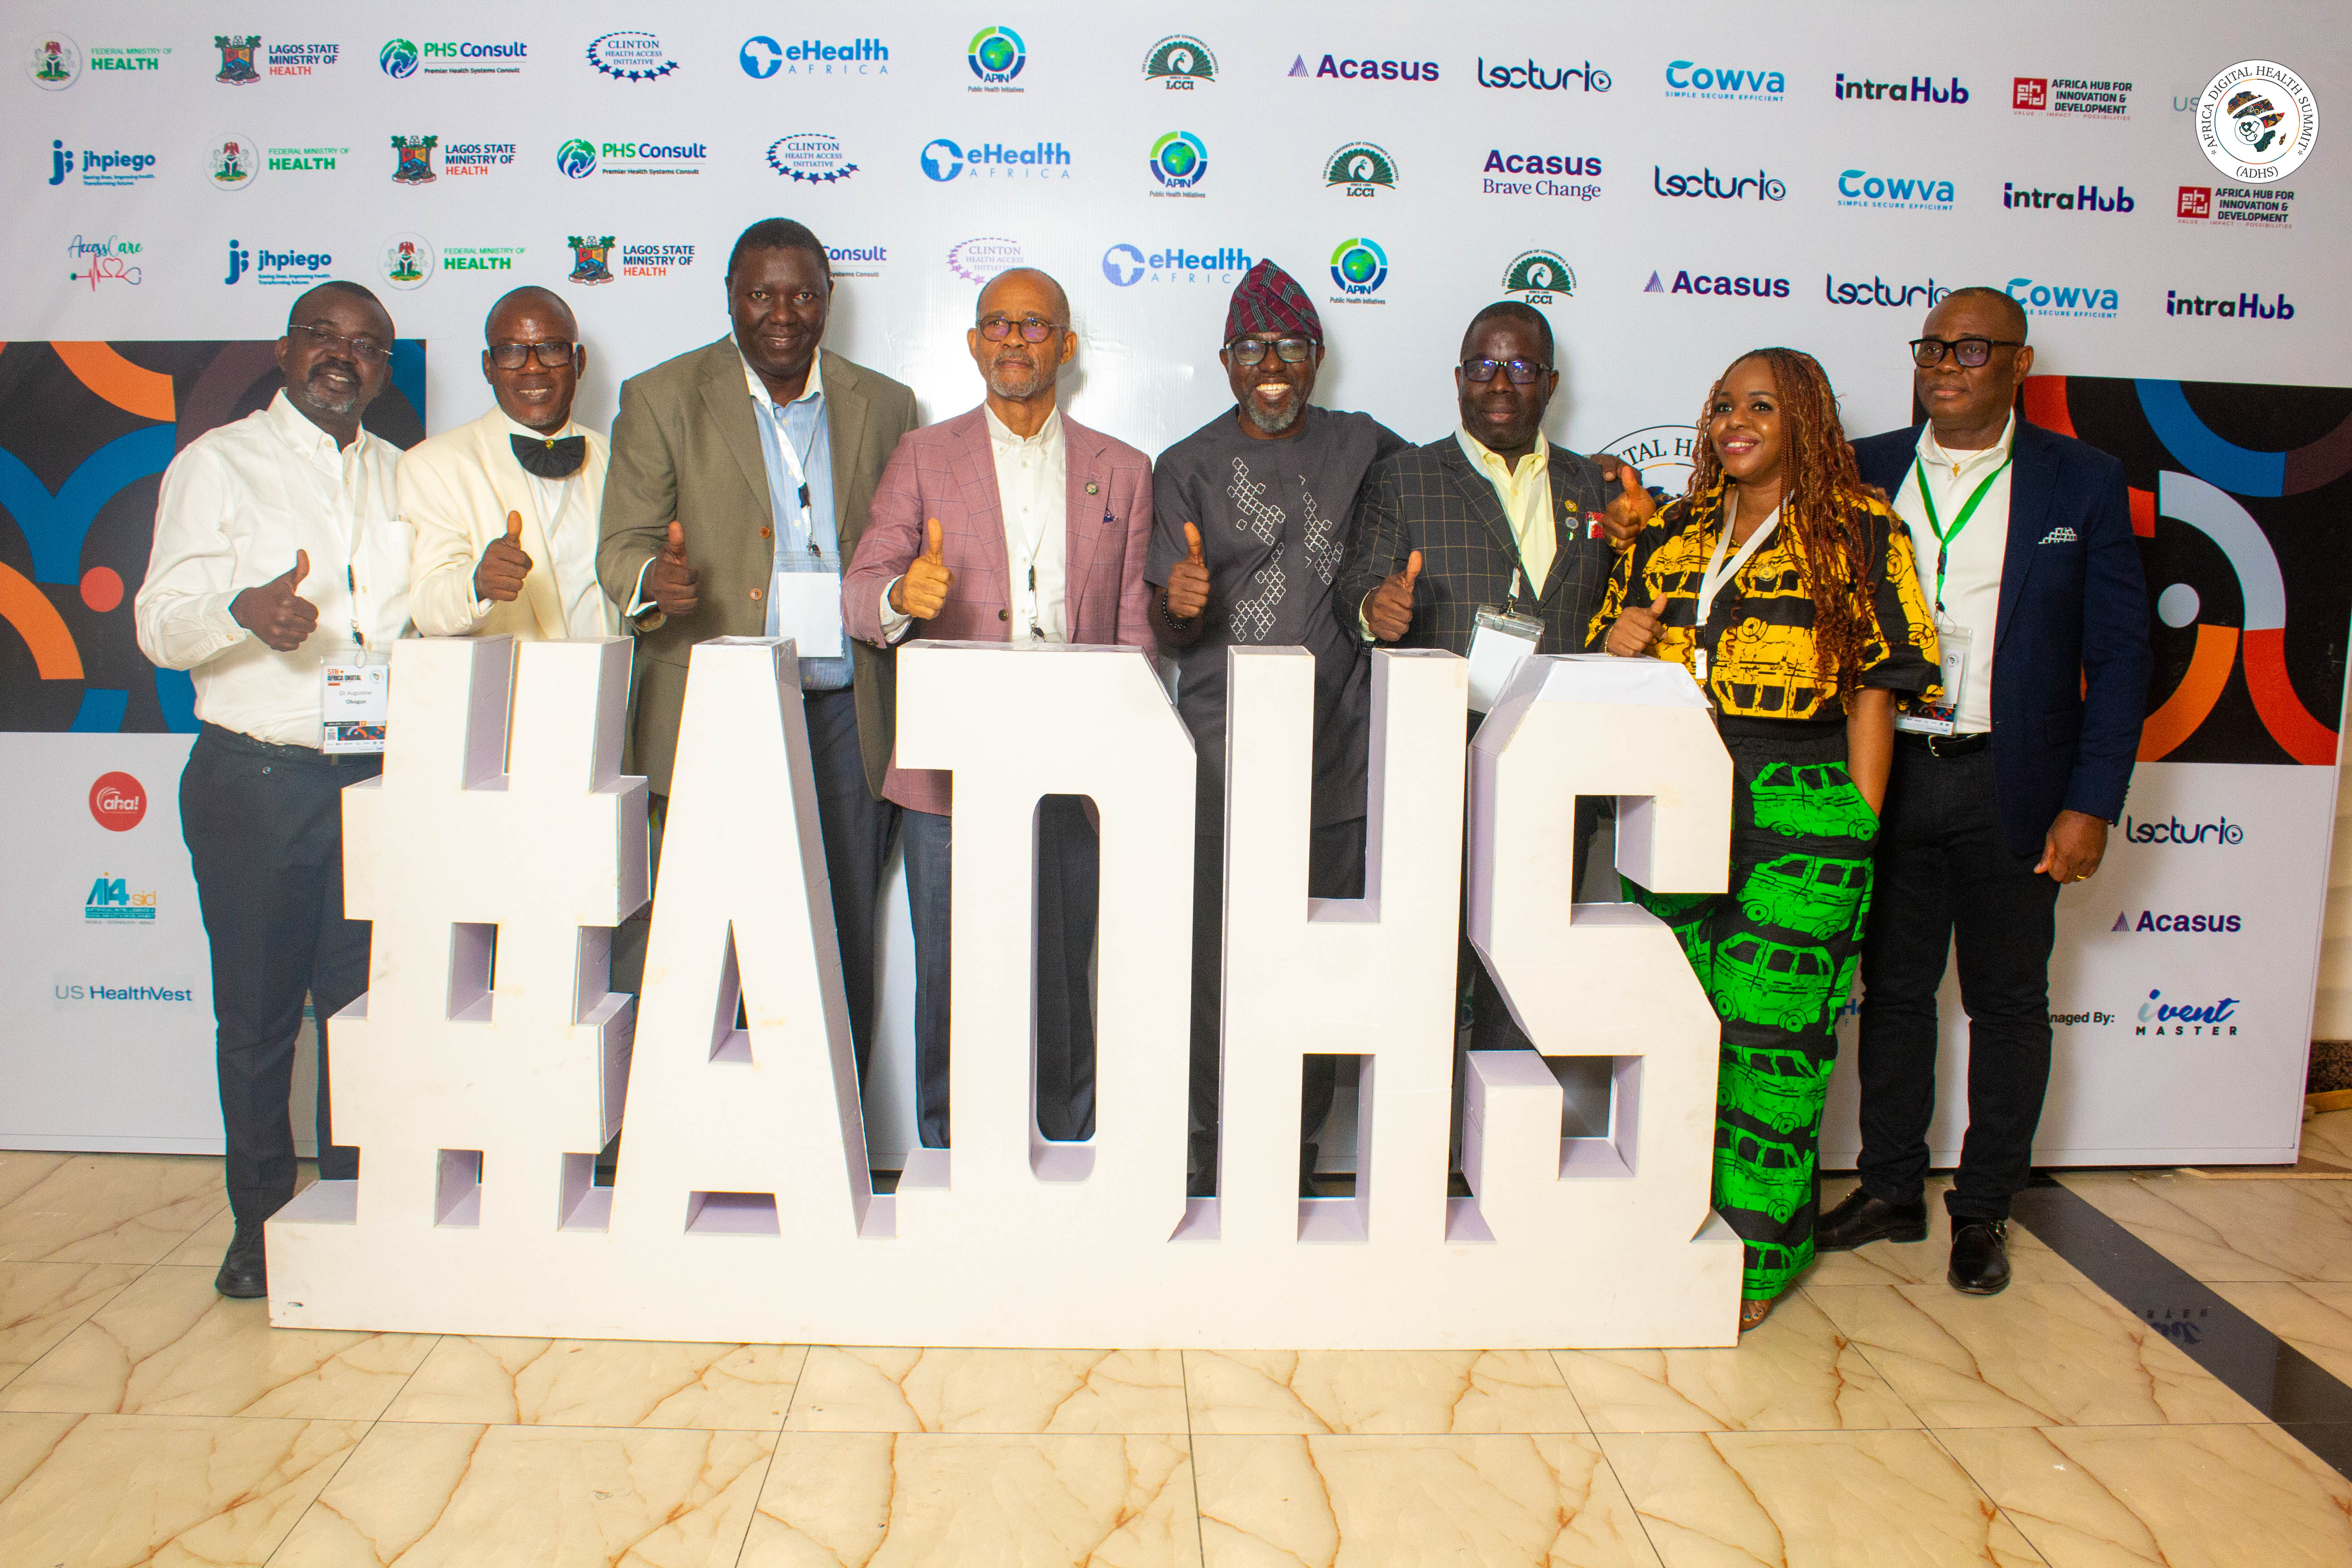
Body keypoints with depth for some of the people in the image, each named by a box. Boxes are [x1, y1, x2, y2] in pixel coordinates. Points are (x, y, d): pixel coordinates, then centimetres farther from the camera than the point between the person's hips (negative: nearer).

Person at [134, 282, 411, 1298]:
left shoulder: (402, 477, 15)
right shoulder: (218, 464, 4)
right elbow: (160, 624, -3)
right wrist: (243, 611, -24)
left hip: (378, 774, 3)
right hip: (255, 778, -3)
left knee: (365, 1005, 7)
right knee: (257, 1013, 5)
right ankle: (260, 1219, 21)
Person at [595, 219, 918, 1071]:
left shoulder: (884, 406, 13)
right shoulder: (662, 399, 6)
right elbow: (624, 543, 1)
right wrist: (657, 578, -22)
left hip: (847, 714, 2)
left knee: (845, 953, 4)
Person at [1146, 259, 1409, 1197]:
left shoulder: (1363, 447, 11)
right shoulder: (1190, 468, 6)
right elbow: (1168, 635, 3)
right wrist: (1179, 603, -21)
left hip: (1337, 752, 2)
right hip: (1223, 758, -2)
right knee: (1216, 961, -2)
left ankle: (1298, 1156, 21)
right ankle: (1203, 1157, 14)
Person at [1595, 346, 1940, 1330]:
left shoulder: (1859, 530, 3)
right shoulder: (1669, 536, 16)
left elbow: (1875, 686, -1)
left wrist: (1856, 830, -7)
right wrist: (1618, 648, -3)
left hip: (1800, 813, -4)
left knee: (1770, 1030, -3)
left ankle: (1757, 1255, 11)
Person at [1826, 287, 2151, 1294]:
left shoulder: (2082, 483, 0)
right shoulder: (1865, 473, 5)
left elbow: (2118, 654, -2)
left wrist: (2092, 803, -8)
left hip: (2011, 786, -2)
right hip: (1888, 775, 2)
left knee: (2007, 1003, 8)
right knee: (1893, 990, 11)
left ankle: (1983, 1210, 22)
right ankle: (1891, 1190, 25)